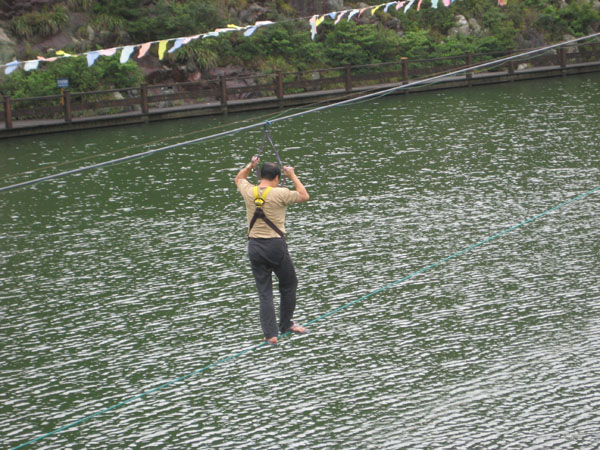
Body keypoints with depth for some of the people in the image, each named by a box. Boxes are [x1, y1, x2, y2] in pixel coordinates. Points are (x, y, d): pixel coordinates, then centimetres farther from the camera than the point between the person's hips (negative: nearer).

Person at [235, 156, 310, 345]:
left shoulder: (249, 192, 0)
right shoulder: (280, 194, -11)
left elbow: (239, 179, 23)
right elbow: (304, 196, 5)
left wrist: (250, 166, 20)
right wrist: (293, 176, 11)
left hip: (254, 246, 3)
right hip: (275, 245, -3)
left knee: (264, 292, 6)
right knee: (288, 285, 19)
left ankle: (270, 334, 2)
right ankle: (285, 324, 29)